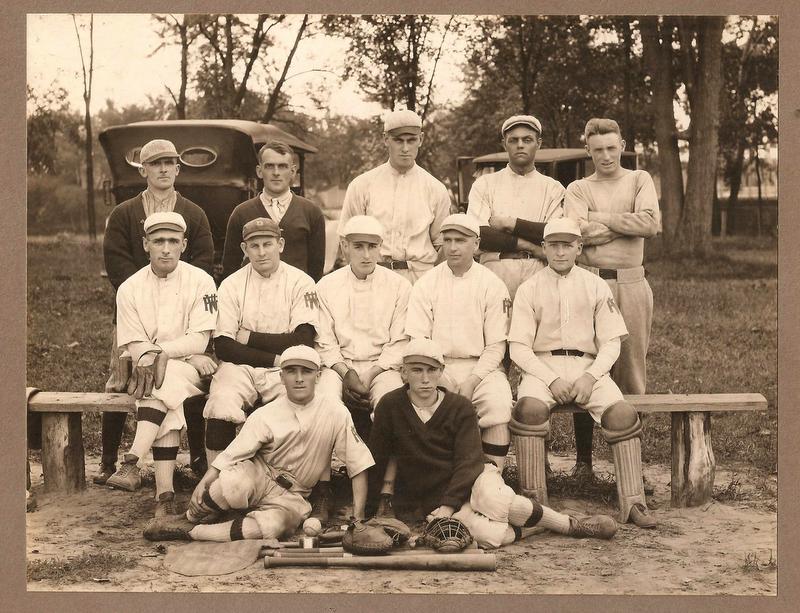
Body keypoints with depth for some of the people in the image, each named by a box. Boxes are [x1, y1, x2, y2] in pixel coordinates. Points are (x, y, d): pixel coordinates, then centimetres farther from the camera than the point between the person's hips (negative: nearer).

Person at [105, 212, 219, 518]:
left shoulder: (200, 281, -1)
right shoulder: (129, 289, 4)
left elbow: (199, 340, -9)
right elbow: (134, 347, -3)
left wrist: (156, 352, -22)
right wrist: (191, 355, -15)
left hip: (191, 370, -1)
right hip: (150, 372, 1)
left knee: (164, 381, -34)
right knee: (166, 405, -30)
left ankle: (132, 462, -42)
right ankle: (165, 493, -37)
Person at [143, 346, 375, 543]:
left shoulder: (334, 412, -10)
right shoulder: (265, 415, -7)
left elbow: (358, 464, -9)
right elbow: (232, 454, -10)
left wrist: (358, 517, -14)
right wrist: (204, 483, -25)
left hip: (291, 496, 0)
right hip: (258, 476, 0)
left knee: (276, 523, -35)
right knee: (234, 484, -37)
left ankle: (190, 532, -20)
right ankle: (190, 517, -6)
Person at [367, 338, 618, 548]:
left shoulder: (460, 407, 0)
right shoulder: (390, 407, -1)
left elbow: (469, 461, -9)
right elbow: (378, 458, 11)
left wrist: (448, 505, -22)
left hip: (472, 480, 1)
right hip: (432, 497, -1)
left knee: (491, 498, -38)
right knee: (488, 535, -35)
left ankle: (570, 524, -18)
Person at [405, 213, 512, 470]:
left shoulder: (492, 285, 3)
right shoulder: (426, 284, 7)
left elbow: (496, 346, 0)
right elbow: (417, 341, 3)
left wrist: (472, 381, -13)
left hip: (481, 366, -1)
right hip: (437, 366, 1)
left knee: (499, 404, -31)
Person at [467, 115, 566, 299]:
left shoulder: (553, 188, 15)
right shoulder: (485, 184, 13)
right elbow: (476, 234, -2)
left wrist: (510, 223, -3)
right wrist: (528, 245, -5)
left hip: (538, 275, 1)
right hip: (495, 269, -1)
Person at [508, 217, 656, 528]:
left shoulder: (596, 287, 11)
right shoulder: (529, 289, 7)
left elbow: (611, 342, 6)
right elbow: (519, 348, 0)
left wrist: (590, 377, -12)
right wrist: (552, 380, -14)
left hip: (588, 366, 1)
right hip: (541, 367, -1)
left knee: (622, 412, -26)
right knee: (529, 408, -33)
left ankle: (632, 502, -19)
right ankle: (534, 500, -28)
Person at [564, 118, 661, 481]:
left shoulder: (639, 180, 12)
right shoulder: (578, 189, 10)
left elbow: (652, 224, -7)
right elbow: (578, 232, -10)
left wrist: (602, 220, -5)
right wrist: (627, 223, -6)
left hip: (631, 285, 1)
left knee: (631, 371, 4)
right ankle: (583, 459, 9)